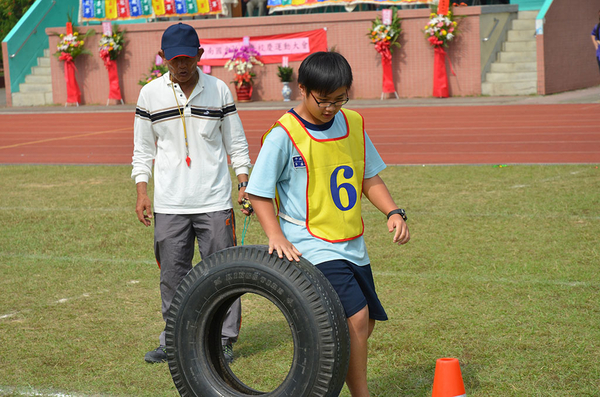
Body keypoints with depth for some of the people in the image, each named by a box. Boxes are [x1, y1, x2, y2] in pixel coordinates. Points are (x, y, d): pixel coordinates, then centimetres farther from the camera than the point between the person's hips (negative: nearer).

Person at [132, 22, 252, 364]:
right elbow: (143, 148, 9)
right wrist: (142, 191, 2)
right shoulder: (150, 95, 4)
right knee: (173, 273, 5)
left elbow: (236, 142, 9)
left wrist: (244, 183, 0)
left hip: (215, 201, -1)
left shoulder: (219, 90, 3)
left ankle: (224, 340, 11)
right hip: (169, 204, 1)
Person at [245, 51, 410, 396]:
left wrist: (394, 212, 0)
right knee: (356, 318, -20)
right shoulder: (284, 134, -12)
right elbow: (259, 193, -8)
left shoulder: (353, 123, 6)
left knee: (363, 326, 10)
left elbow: (369, 177, 15)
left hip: (352, 245, 7)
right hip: (310, 245, -7)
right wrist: (276, 235, -20)